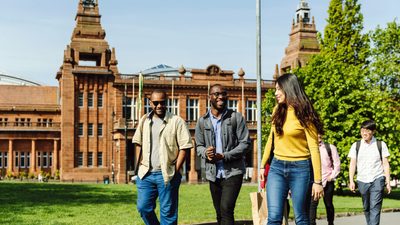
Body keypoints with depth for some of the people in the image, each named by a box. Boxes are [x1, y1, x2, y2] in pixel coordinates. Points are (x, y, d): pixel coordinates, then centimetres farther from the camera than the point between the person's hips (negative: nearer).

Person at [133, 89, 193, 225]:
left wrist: (176, 170, -11)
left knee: (167, 212, 3)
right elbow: (138, 143, 21)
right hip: (146, 173, 4)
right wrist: (142, 162, 10)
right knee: (143, 207, 6)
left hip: (166, 174, -4)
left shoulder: (176, 121, -6)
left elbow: (184, 147, -7)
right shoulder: (144, 121, 10)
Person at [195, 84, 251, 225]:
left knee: (226, 209, -18)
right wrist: (205, 153, -13)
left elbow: (245, 143, -6)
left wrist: (224, 156, -17)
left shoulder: (236, 117, -2)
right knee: (220, 213, 13)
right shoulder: (202, 121, 6)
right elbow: (199, 146, 11)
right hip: (213, 174, 4)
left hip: (233, 172, -4)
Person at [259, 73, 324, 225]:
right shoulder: (278, 111, 10)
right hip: (277, 167, 4)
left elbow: (314, 148, -10)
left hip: (300, 168, -4)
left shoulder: (304, 114, -7)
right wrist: (263, 165, 19)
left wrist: (317, 181, -15)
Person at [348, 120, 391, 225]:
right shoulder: (356, 146, 6)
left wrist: (388, 182, 0)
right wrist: (351, 181, -2)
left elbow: (385, 164, 4)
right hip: (362, 181, 2)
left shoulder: (381, 145, 3)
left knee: (375, 208, -11)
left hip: (377, 180, -2)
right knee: (366, 208, 11)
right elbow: (352, 164, 6)